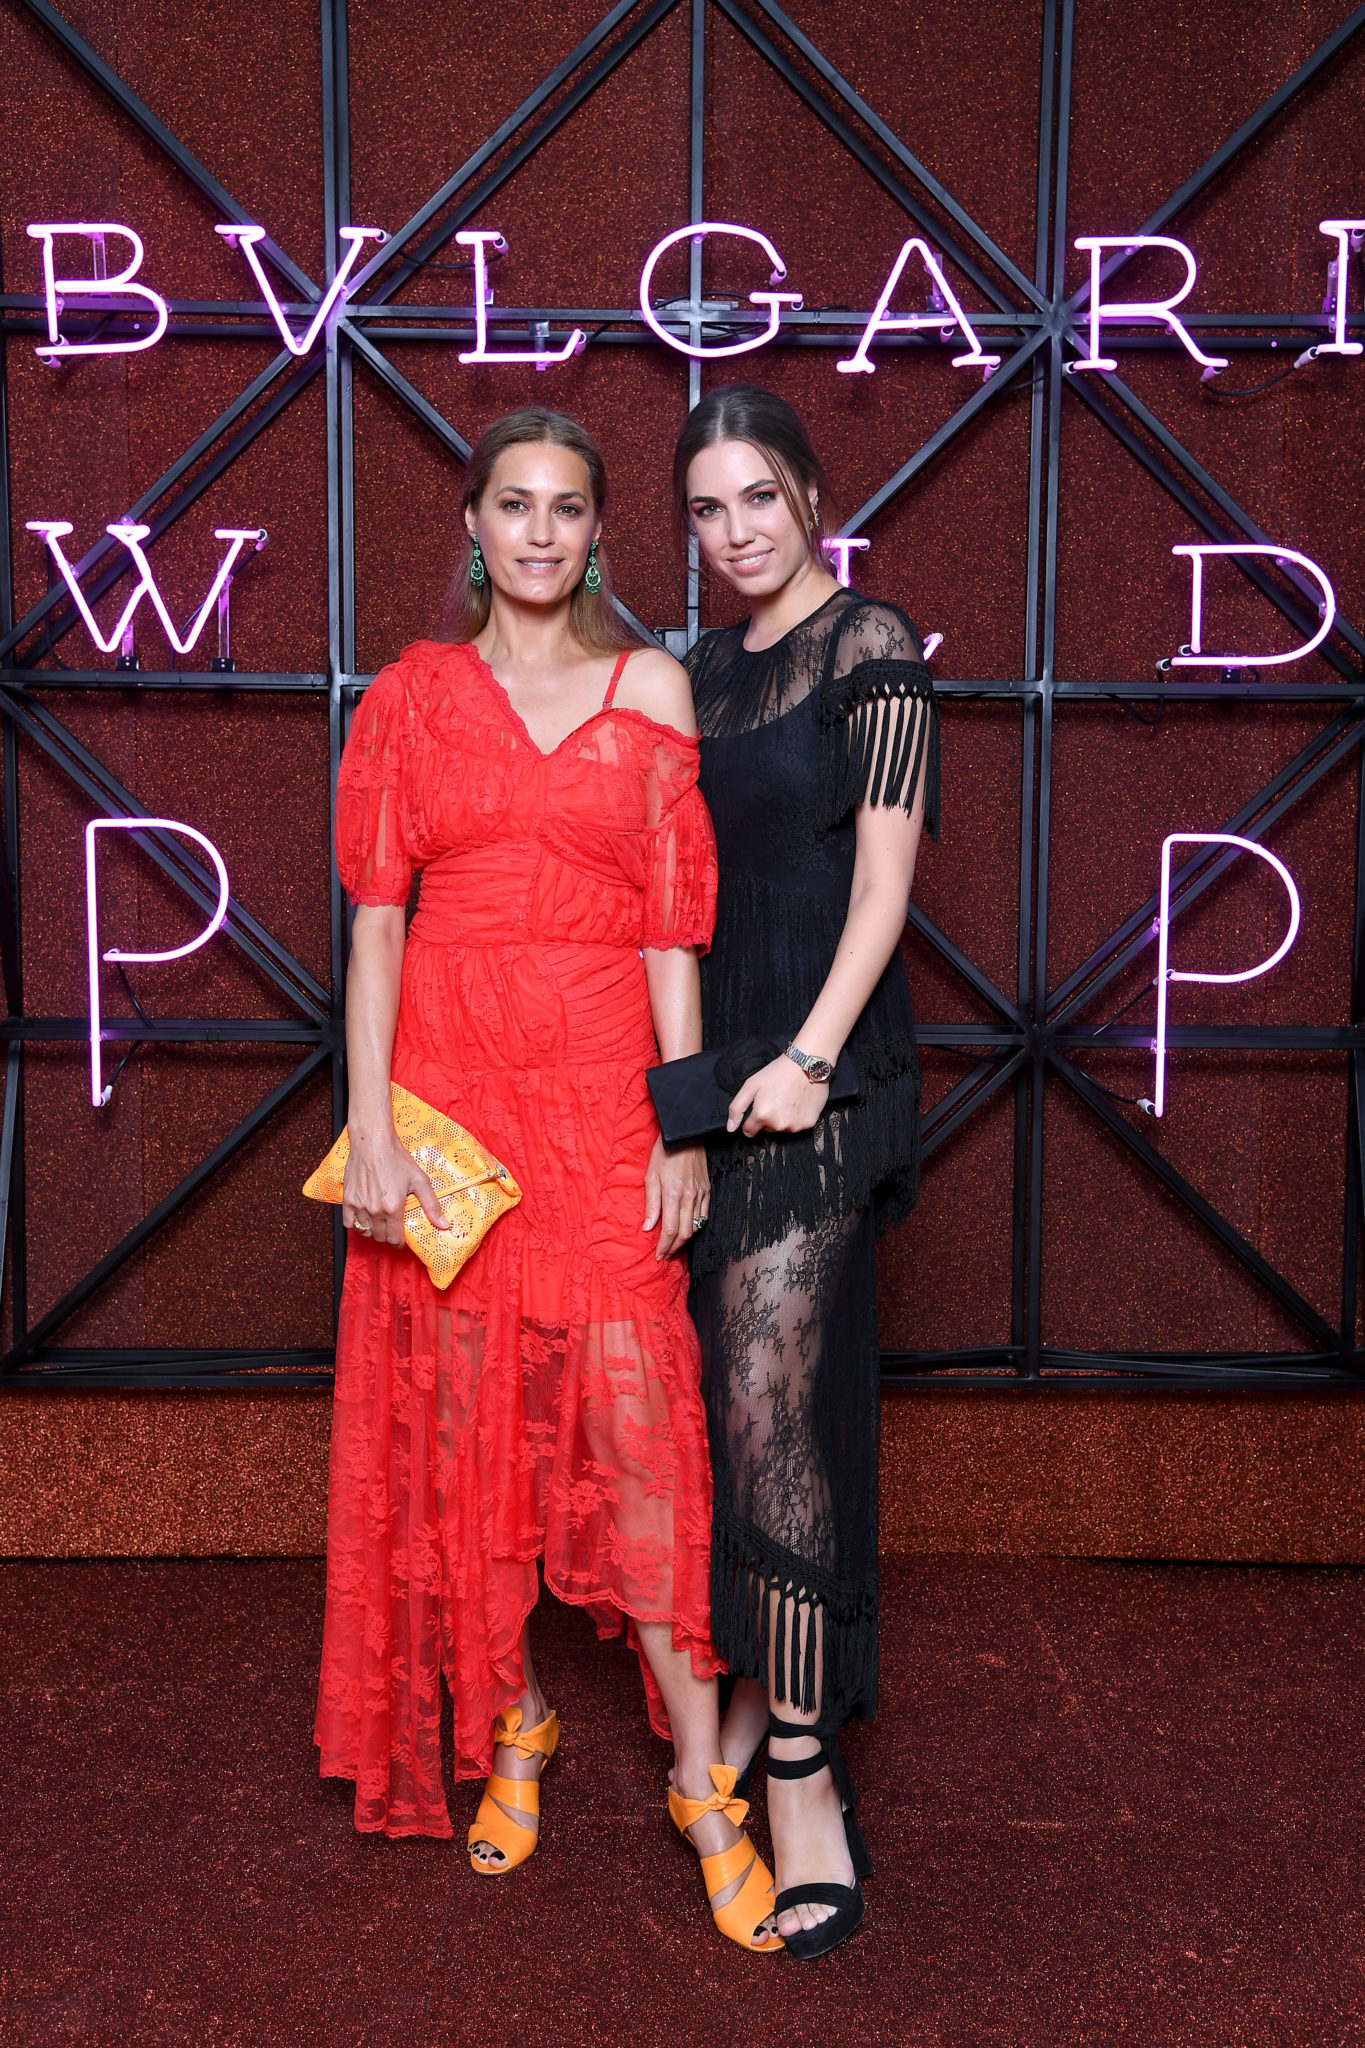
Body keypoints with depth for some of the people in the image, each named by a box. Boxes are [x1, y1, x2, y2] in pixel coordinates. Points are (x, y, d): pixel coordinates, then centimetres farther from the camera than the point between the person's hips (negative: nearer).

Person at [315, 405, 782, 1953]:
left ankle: (704, 1777, 8)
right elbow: (376, 917, 3)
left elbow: (675, 927, 3)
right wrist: (370, 1125, -5)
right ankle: (507, 1723, 27)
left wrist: (684, 1126, -3)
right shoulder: (413, 695, 8)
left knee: (635, 1415, -5)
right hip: (451, 1082, 2)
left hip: (599, 1088, -1)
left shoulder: (651, 689, 6)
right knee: (463, 1413, 7)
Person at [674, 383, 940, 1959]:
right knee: (733, 1394, 12)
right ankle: (756, 1693, 27)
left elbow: (885, 874, -11)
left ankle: (803, 1782, 1)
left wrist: (807, 1057, -19)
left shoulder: (870, 645, -5)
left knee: (773, 1405, -9)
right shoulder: (703, 672, 15)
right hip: (713, 1062, 7)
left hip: (821, 1074, -7)